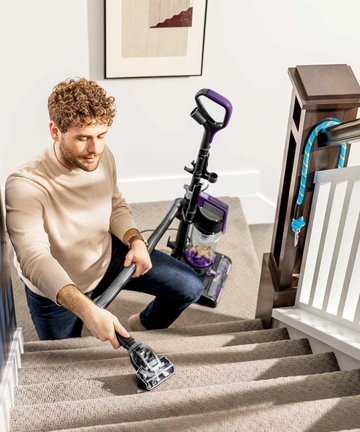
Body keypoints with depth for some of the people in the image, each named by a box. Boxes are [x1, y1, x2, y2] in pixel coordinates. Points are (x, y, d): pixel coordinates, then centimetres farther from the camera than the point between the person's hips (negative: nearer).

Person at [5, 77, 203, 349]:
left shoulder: (103, 156, -17)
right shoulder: (25, 185, -35)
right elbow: (34, 260, -44)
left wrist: (136, 241, -18)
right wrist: (87, 310, -55)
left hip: (107, 256, 4)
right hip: (56, 292, -4)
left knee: (190, 287, -1)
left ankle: (144, 326, 27)